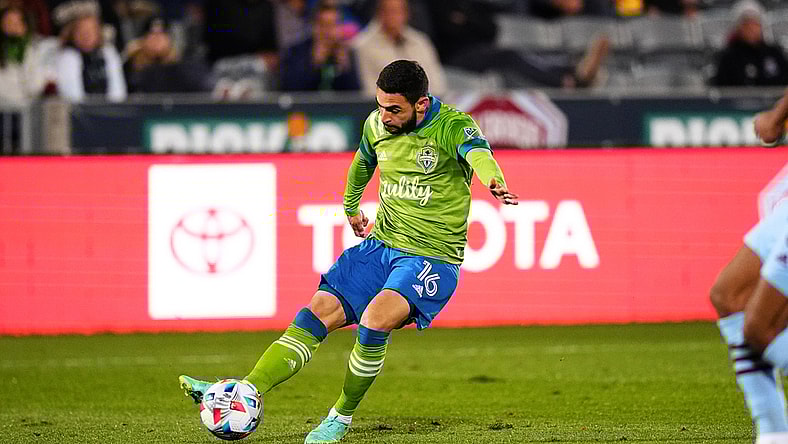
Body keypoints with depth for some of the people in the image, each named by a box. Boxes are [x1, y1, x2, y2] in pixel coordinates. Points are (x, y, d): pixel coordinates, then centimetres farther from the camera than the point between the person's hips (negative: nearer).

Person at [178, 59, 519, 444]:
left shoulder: (454, 127, -16)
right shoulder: (377, 125, 3)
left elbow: (478, 153, -39)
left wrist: (494, 183, -61)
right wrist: (351, 207, 40)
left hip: (433, 257, -6)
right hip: (380, 245, 6)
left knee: (374, 319, -28)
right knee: (318, 312, -10)